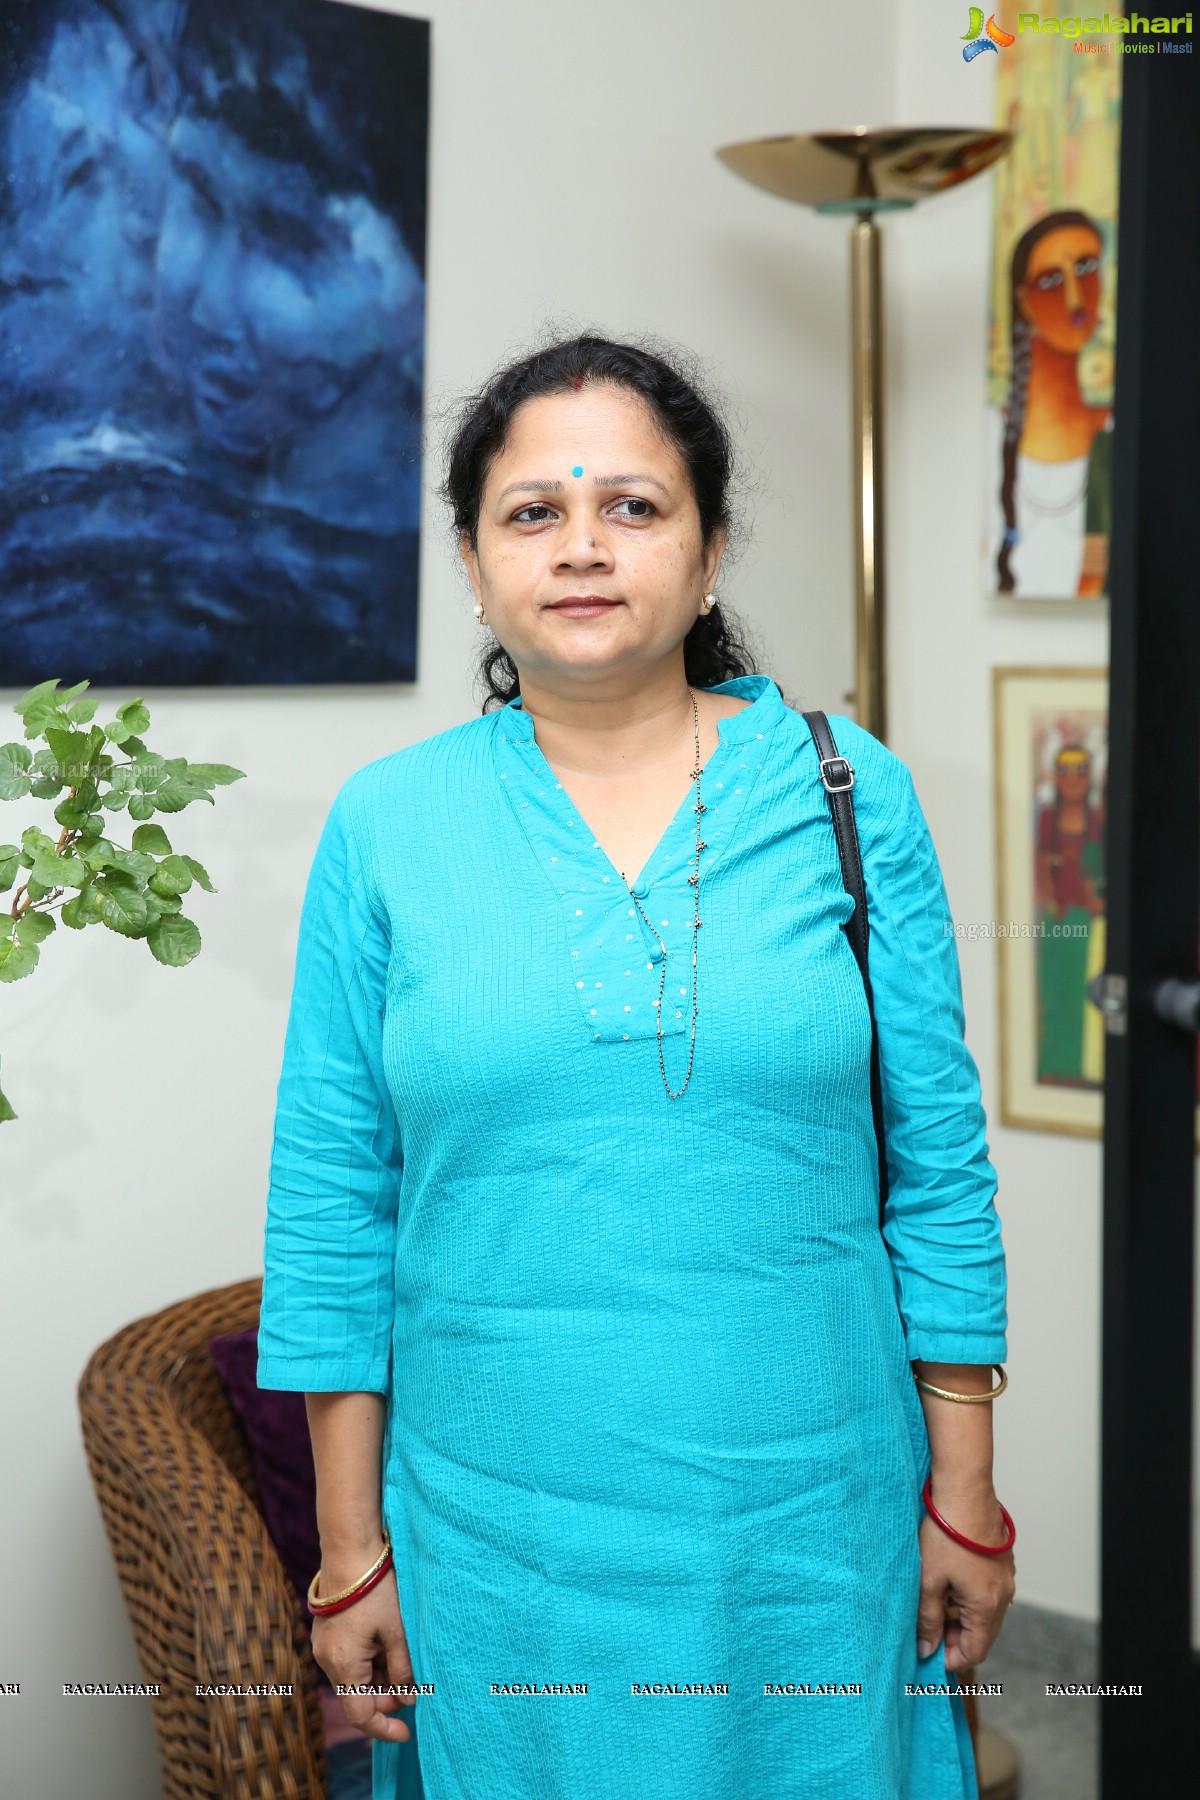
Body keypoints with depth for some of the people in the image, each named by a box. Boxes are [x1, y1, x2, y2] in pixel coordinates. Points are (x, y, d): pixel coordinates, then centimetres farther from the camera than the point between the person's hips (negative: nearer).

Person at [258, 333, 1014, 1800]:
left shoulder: (850, 795, -2)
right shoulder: (385, 826, -2)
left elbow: (937, 1167, 1)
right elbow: (332, 1206, 0)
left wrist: (964, 1495, 1)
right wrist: (349, 1551, 1)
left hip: (806, 1523, 1)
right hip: (496, 1539, 0)